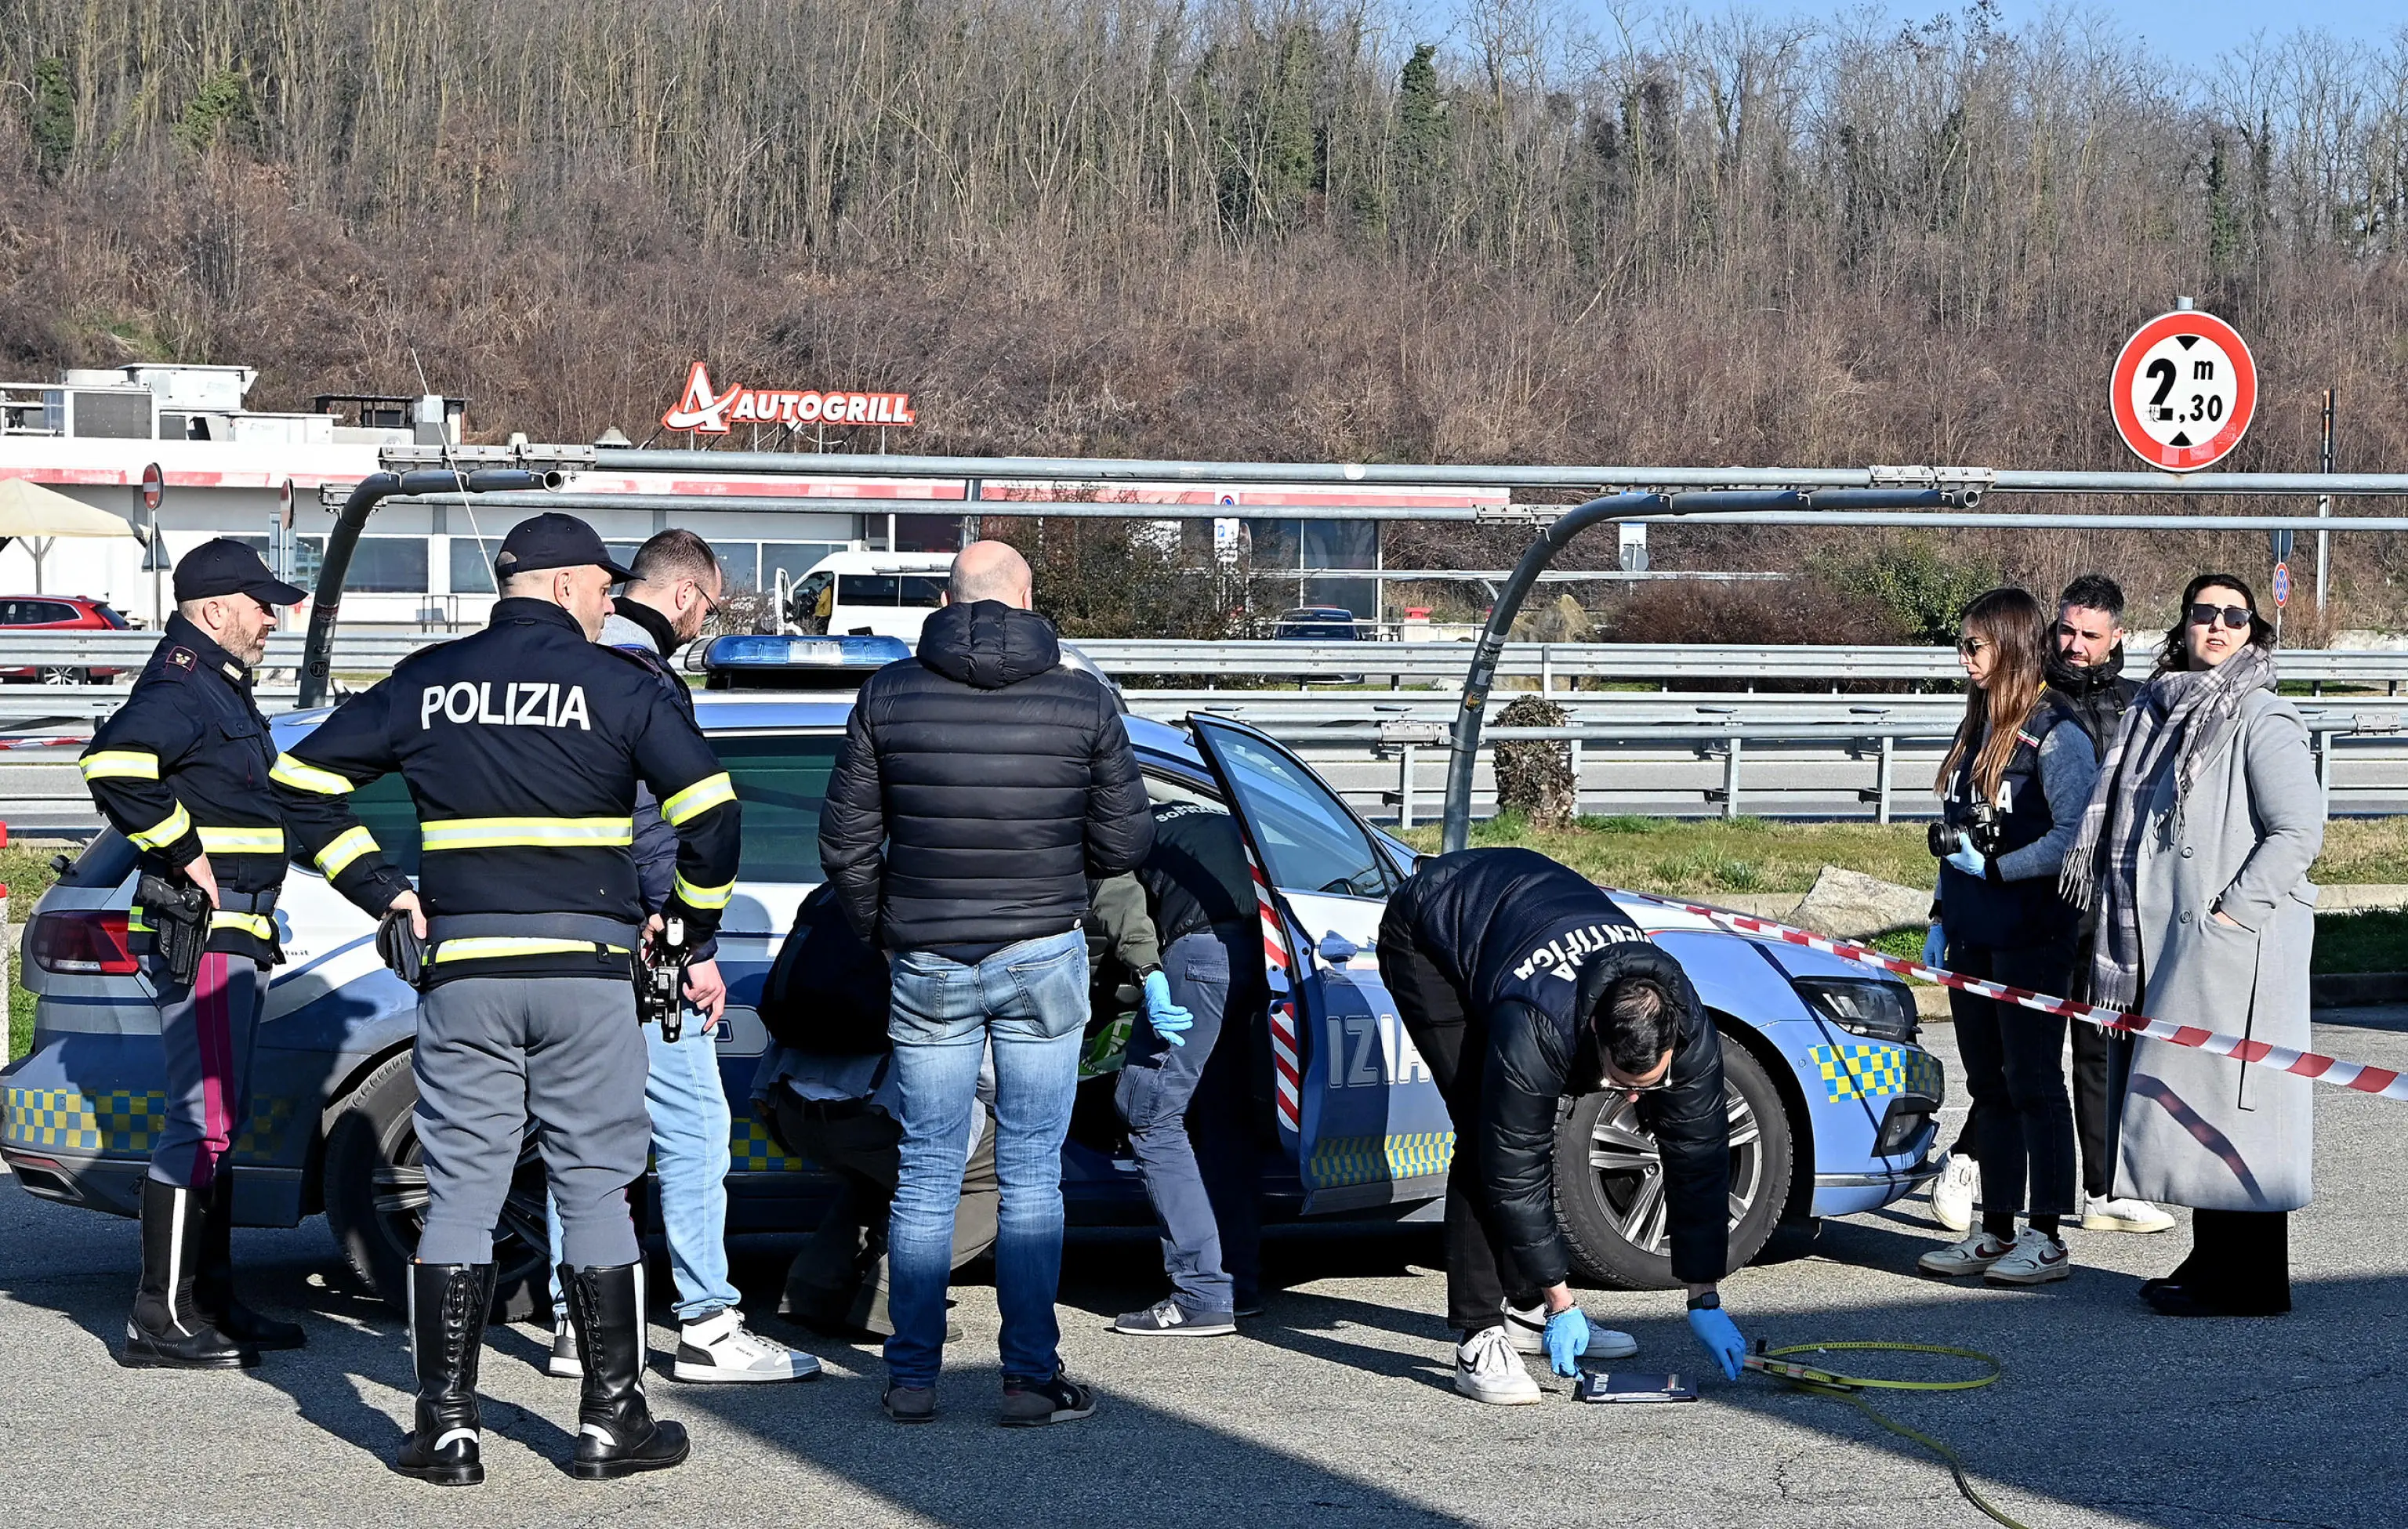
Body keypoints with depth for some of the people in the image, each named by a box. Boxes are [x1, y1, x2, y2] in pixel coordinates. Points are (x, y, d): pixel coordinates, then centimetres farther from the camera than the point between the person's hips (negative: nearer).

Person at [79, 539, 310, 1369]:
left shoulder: (221, 686, 19)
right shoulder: (182, 685, -14)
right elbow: (113, 763, -32)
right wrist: (185, 855, -24)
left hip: (235, 936, 11)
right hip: (203, 937, -11)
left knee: (217, 1123, 15)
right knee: (201, 1124, -11)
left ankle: (211, 1301, 24)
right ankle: (161, 1321, -9)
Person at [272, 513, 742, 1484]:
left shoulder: (428, 683, 7)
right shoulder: (619, 685, -2)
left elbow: (302, 780, 9)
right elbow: (711, 809, -9)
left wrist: (383, 894, 11)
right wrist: (688, 923, 6)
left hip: (462, 971, 2)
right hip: (587, 968, -2)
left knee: (460, 1195, 6)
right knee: (594, 1192, 5)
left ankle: (446, 1427, 4)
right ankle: (610, 1421, 8)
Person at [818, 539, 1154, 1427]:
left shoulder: (889, 695, -1)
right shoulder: (1082, 701, -3)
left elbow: (845, 840, 1)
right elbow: (1125, 841, 1)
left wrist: (879, 929, 17)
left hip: (926, 964, 1)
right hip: (1043, 957, -1)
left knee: (925, 1173, 8)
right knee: (1031, 1173, 4)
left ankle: (912, 1377, 12)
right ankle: (1031, 1377, 5)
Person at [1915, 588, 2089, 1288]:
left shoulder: (2056, 737, -11)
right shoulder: (1975, 732, 14)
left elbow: (2075, 839, -20)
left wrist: (1992, 868, -17)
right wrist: (1942, 920, 17)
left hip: (2031, 939, -8)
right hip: (1972, 937, 8)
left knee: (2033, 1083, -3)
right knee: (1988, 1085, 11)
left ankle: (2046, 1238, 3)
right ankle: (1996, 1231, 18)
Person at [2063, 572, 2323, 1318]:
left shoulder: (2262, 720, -7)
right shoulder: (2160, 713, 17)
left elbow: (2299, 829, -14)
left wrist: (2228, 912, -17)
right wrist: (2133, 933, 16)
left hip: (2239, 945, -8)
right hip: (2173, 947, 8)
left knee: (2227, 1100, -9)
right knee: (2188, 1103, 11)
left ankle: (2252, 1281, -5)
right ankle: (2211, 1260, 19)